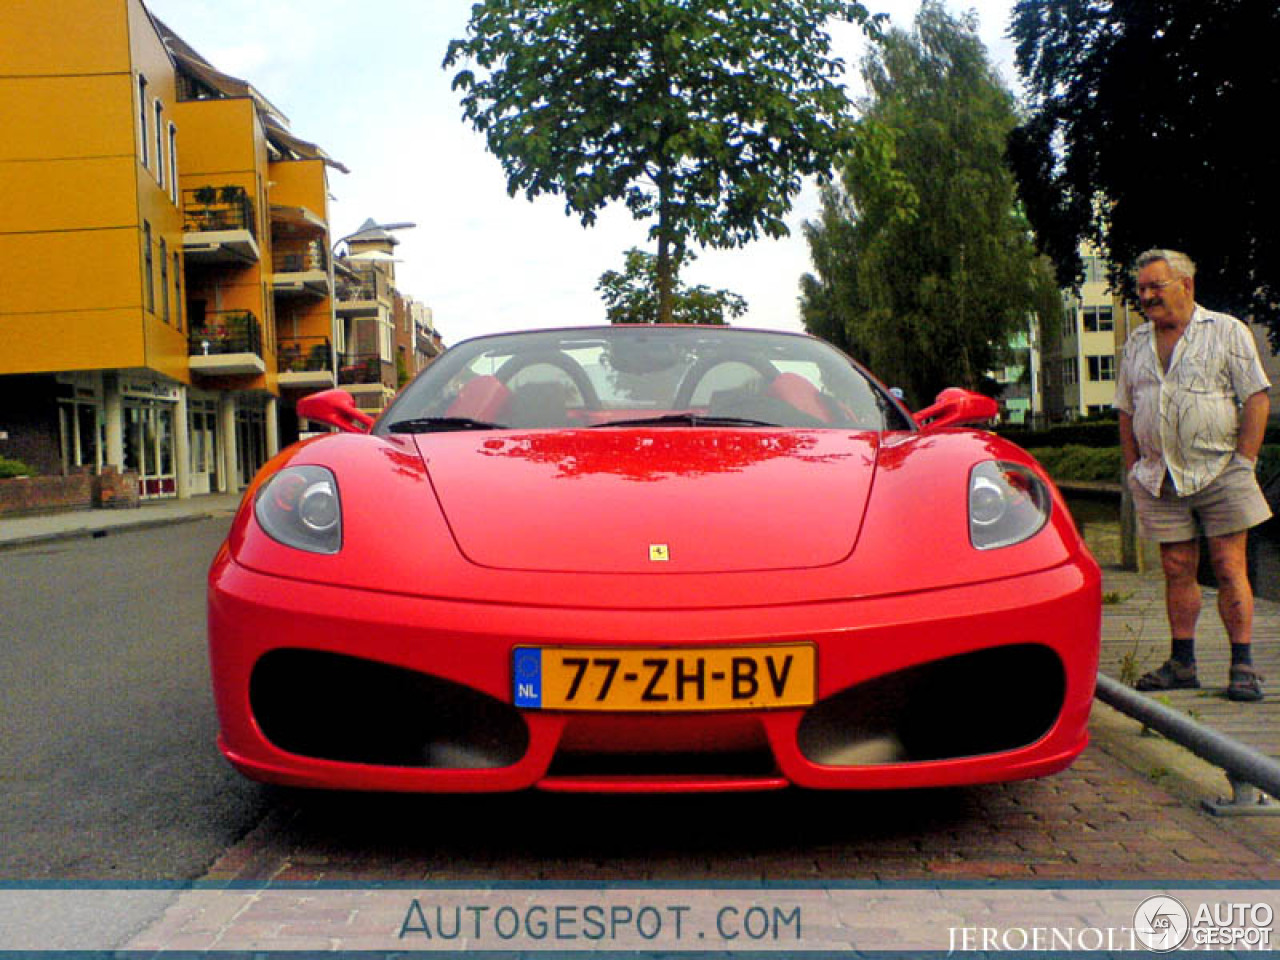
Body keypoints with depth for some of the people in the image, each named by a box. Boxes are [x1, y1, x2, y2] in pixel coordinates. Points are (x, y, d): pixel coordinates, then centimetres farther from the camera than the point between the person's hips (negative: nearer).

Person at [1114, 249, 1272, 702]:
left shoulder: (1227, 331, 2)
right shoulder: (1137, 344, 14)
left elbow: (1257, 398, -2)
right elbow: (1126, 413, 17)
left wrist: (1243, 461, -9)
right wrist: (1134, 468, 8)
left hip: (1220, 473, -4)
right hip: (1160, 478, 4)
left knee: (1230, 569, -4)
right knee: (1177, 571, 6)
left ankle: (1243, 666, 2)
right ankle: (1182, 664, 14)